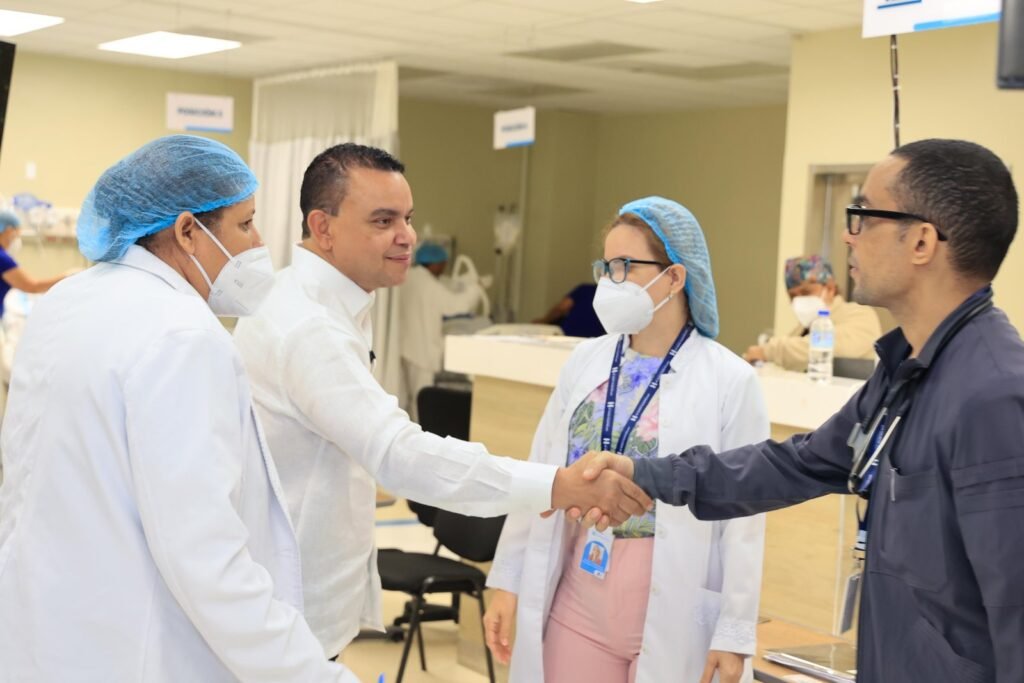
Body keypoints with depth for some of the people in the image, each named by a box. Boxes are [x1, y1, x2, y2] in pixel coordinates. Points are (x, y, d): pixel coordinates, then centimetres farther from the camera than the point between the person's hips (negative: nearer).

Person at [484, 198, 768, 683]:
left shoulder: (730, 380, -9)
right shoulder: (586, 361, 3)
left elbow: (743, 520, -8)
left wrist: (734, 633, -9)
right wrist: (508, 581, 7)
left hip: (673, 619, -3)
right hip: (577, 604, 4)